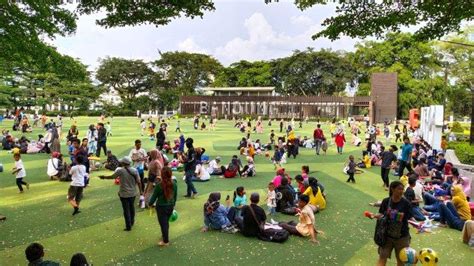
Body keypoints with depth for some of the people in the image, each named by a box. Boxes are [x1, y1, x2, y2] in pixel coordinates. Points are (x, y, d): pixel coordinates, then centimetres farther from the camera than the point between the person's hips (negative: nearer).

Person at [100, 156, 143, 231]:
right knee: (132, 207, 22)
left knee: (126, 210, 5)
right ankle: (132, 222, 39)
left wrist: (104, 177, 15)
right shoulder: (135, 171, -6)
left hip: (124, 194, -4)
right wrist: (141, 191, 6)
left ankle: (128, 226, 9)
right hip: (133, 193, 4)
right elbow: (138, 182, -4)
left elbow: (112, 177, -3)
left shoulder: (120, 170, -16)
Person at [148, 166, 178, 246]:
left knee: (163, 223, 9)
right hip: (170, 206, 5)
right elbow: (175, 195, 4)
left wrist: (150, 204, 9)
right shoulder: (174, 183, -9)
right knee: (166, 222, 24)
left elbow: (154, 196, -10)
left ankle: (165, 241, 20)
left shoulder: (159, 185, -23)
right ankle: (165, 235, 43)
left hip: (161, 207, -5)